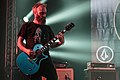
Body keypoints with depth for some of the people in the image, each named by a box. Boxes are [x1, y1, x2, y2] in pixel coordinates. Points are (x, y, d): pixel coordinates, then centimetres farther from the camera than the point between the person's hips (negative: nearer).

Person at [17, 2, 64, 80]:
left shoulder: (47, 28, 15)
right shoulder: (27, 26, 4)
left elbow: (51, 44, 15)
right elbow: (19, 42, 2)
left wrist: (60, 42, -5)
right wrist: (26, 50, -16)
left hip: (46, 59, 3)